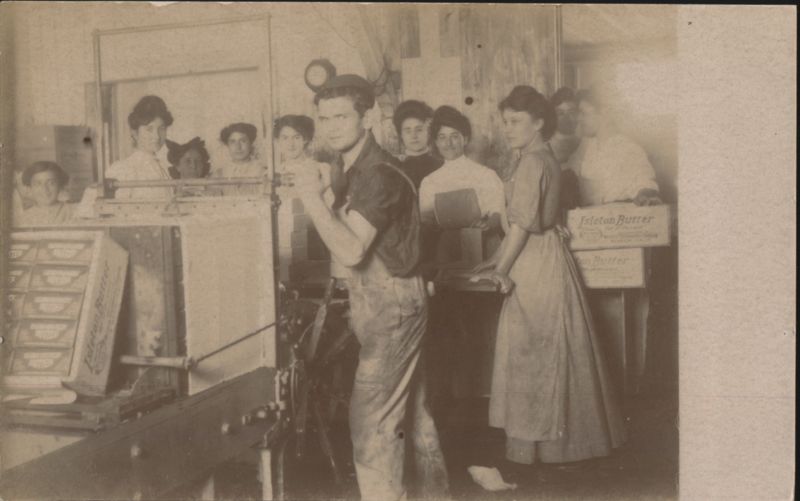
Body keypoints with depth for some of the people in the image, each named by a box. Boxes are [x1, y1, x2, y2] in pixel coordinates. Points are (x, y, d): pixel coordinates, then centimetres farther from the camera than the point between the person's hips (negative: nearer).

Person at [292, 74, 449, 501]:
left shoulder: (378, 175, -20)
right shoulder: (345, 169, 7)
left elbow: (351, 251, -27)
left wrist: (314, 200, -27)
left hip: (392, 304, -10)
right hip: (379, 302, 10)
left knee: (371, 417, -8)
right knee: (410, 404, 20)